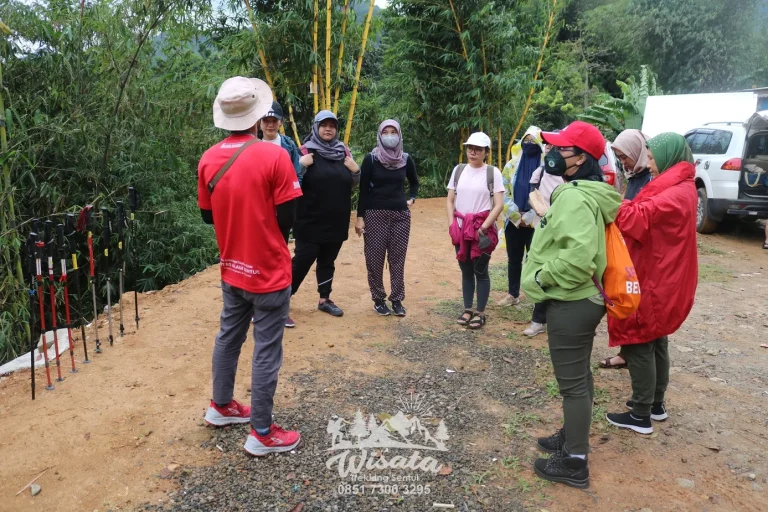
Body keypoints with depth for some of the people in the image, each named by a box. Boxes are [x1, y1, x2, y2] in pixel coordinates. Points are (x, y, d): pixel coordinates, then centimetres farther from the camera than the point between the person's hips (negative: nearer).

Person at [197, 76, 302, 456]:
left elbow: (207, 215, 8)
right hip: (269, 271, -6)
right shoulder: (273, 156, -18)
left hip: (232, 269, 6)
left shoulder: (208, 160, -1)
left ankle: (221, 406, 39)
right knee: (266, 351, 4)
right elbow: (286, 218, -13)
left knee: (228, 336, 22)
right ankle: (262, 433, 16)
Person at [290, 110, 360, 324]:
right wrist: (301, 165, -25)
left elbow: (354, 183, 15)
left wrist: (356, 170, -5)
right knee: (303, 259, -5)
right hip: (310, 220, -5)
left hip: (336, 220, 5)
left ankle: (324, 299, 27)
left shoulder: (343, 151, 8)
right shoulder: (306, 150, -6)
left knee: (328, 260, 14)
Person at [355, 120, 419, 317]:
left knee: (398, 258, 4)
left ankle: (397, 299, 14)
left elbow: (414, 182, 24)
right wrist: (360, 217, -7)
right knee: (375, 259, 1)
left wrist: (411, 199, 8)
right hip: (375, 214, -2)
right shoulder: (371, 158, -3)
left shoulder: (406, 159, 6)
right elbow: (363, 189, -4)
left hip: (401, 215, 2)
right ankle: (378, 299, 14)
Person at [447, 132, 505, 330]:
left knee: (480, 271, 2)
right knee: (466, 271, 10)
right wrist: (451, 225, -3)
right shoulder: (459, 170, 7)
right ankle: (468, 309, 21)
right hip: (461, 229, 4)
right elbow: (450, 201, 9)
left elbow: (499, 205, -8)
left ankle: (480, 313, 12)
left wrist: (483, 227, -14)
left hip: (482, 229, -4)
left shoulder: (492, 172, -4)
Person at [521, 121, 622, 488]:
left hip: (570, 304, -11)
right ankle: (572, 436, 40)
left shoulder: (575, 197, -23)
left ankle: (574, 462, 17)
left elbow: (578, 256, -35)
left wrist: (540, 277, -20)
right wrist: (543, 274, 13)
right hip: (580, 299, 11)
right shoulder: (585, 192, 11)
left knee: (572, 382, 2)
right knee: (579, 375, 22)